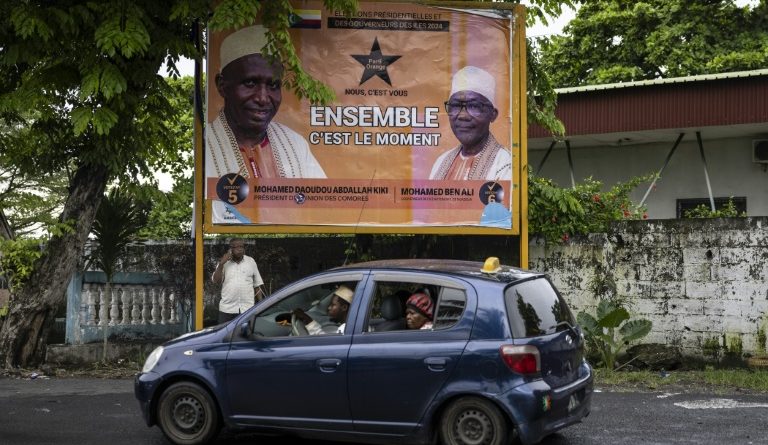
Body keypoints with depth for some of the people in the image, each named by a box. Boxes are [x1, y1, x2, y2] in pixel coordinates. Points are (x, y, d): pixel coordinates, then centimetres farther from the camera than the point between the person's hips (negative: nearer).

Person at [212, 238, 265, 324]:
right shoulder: (224, 262, 7)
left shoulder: (251, 262, 9)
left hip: (247, 308, 0)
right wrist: (221, 264, -12)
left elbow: (257, 284, 12)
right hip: (227, 308, 0)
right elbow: (216, 280, -3)